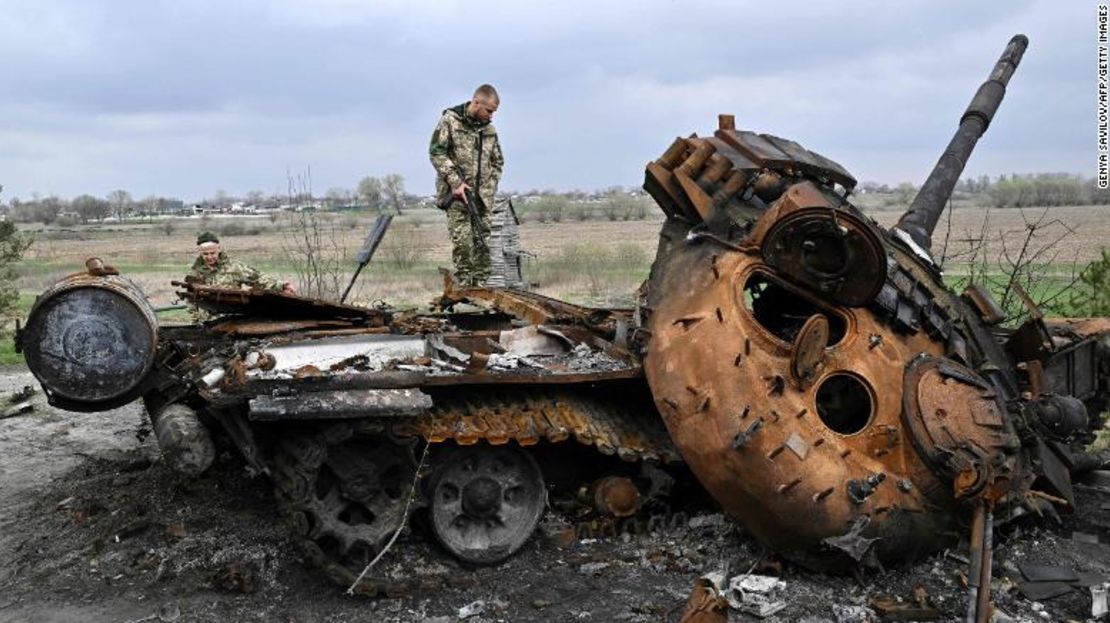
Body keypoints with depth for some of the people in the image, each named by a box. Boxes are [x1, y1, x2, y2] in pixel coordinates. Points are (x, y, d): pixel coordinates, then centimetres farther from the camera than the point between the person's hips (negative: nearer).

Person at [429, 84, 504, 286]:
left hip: (482, 195, 5)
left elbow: (497, 162, 20)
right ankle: (464, 282, -5)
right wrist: (456, 182, -14)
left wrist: (489, 189, 6)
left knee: (483, 241, 2)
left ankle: (481, 283, 8)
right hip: (456, 193, -5)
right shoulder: (450, 120, -2)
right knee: (462, 239, -11)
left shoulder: (489, 129, 14)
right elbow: (436, 153, -8)